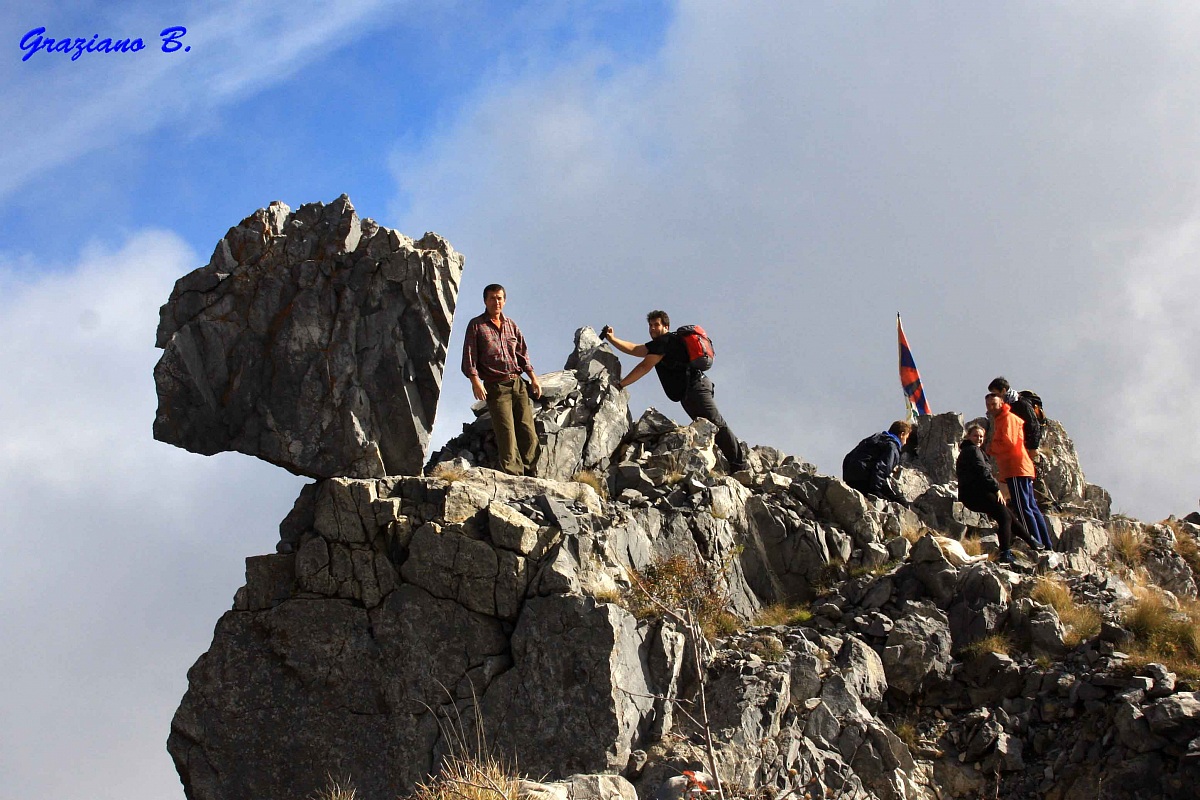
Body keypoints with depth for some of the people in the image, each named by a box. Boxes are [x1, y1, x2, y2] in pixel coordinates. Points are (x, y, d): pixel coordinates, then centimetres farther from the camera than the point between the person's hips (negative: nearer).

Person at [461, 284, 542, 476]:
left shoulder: (511, 325, 17)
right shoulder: (476, 325, 3)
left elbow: (523, 354, 21)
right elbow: (469, 356, -4)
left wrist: (533, 379, 12)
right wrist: (475, 381, -17)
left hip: (518, 383, 5)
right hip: (495, 386, -5)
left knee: (528, 430, -3)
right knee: (506, 431, -12)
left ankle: (528, 472, 2)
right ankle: (512, 474, -12)